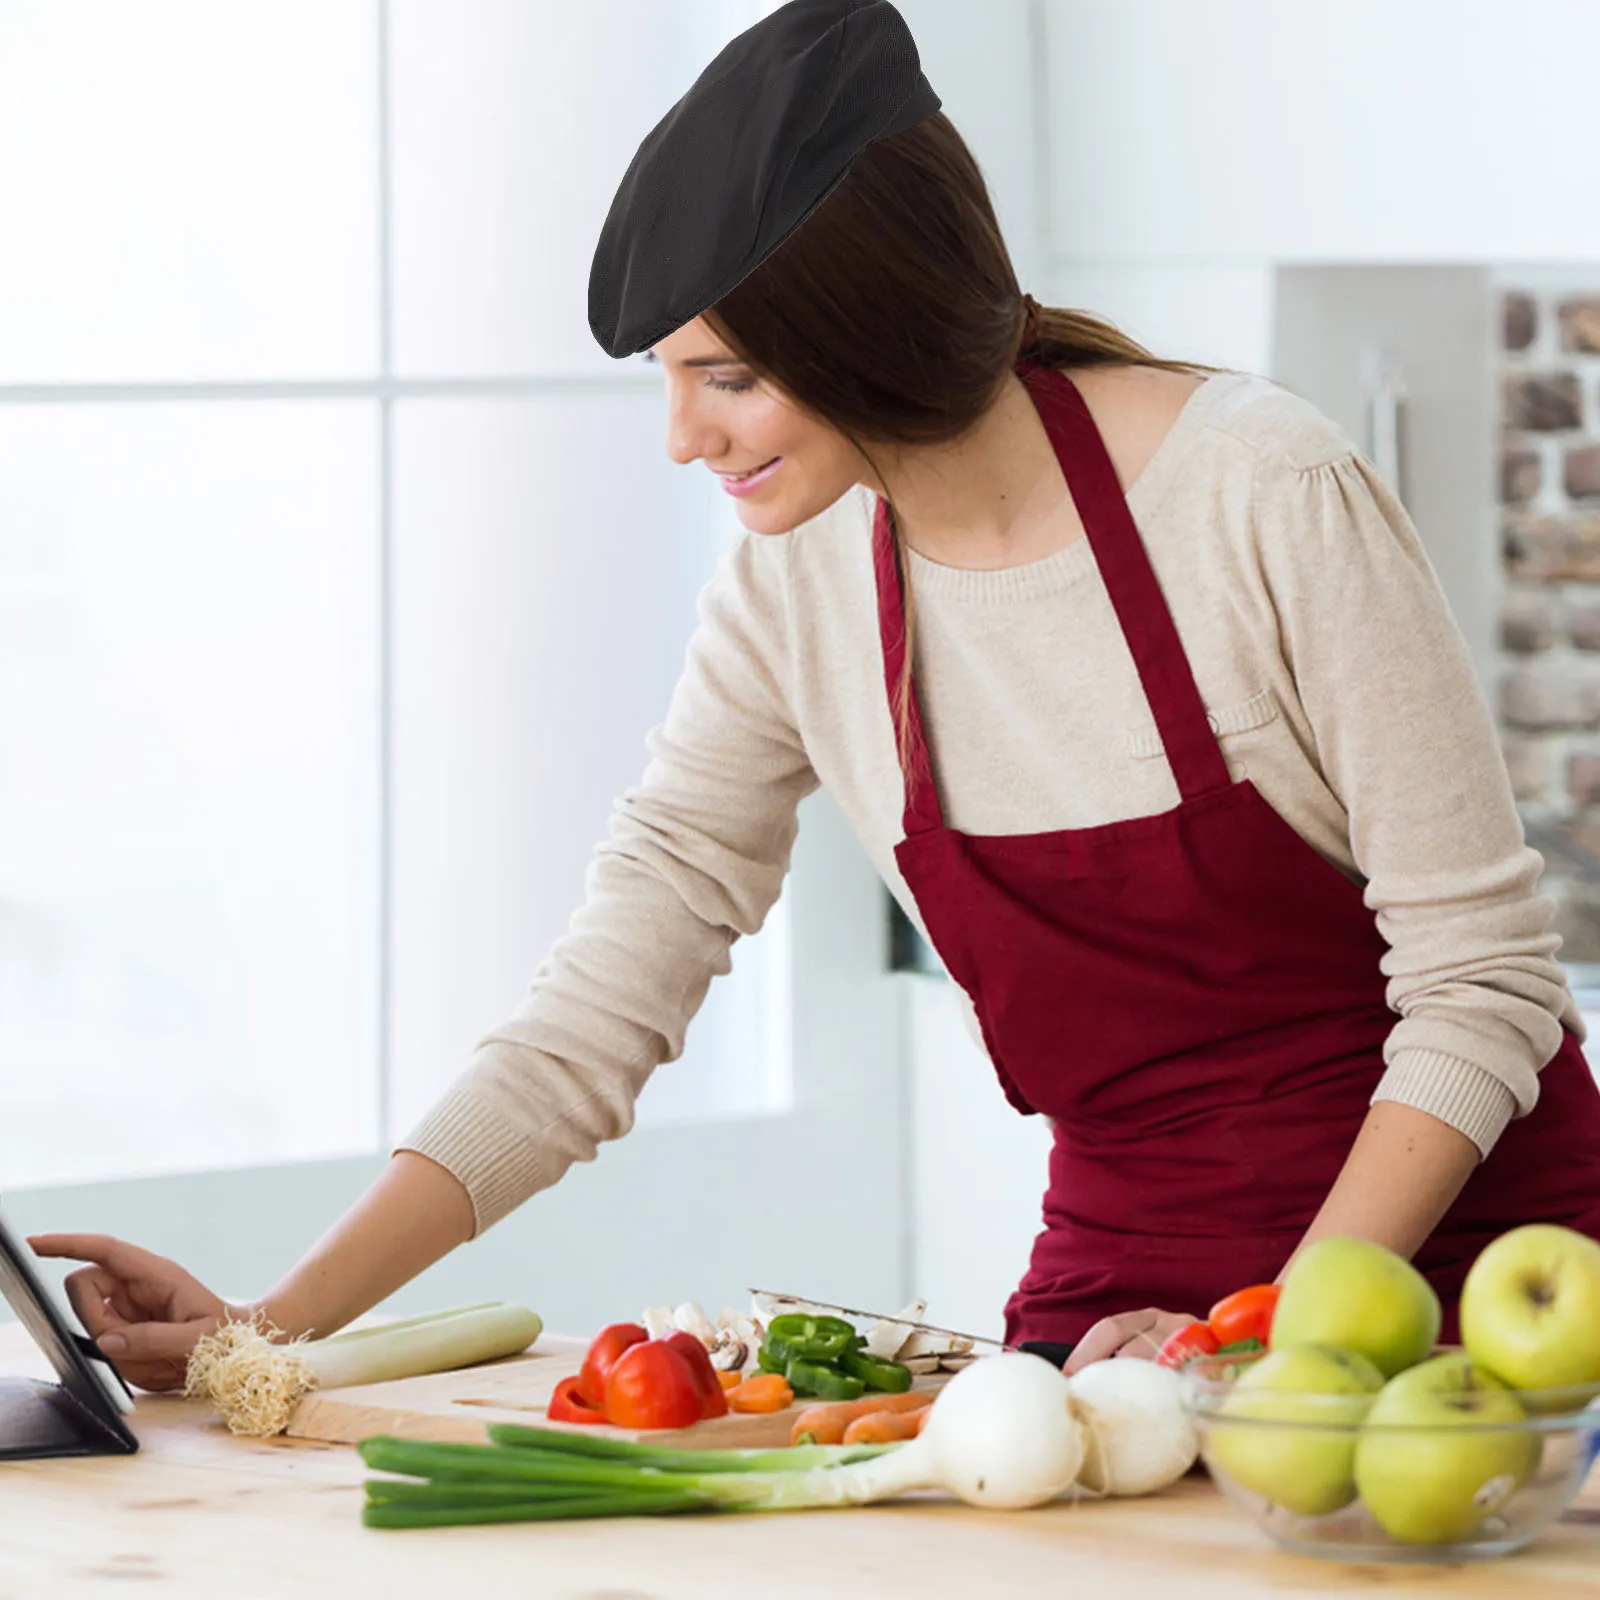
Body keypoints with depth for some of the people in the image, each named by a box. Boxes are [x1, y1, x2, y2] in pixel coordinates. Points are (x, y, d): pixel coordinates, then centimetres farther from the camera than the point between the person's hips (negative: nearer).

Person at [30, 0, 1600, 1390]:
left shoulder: (1263, 492, -15)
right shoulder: (795, 590, -1)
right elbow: (597, 1014, 1)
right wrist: (274, 1328, -7)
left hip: (1449, 1251, -4)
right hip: (1127, 1272, 4)